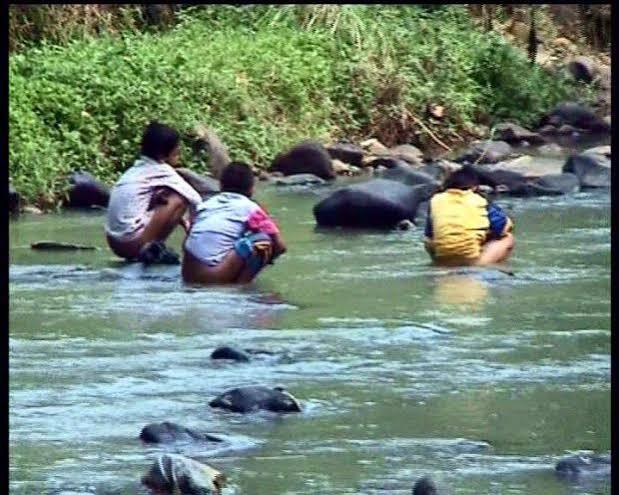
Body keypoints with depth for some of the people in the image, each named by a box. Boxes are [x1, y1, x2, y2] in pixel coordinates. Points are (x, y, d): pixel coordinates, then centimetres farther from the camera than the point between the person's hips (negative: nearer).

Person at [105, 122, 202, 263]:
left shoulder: (138, 169, 17)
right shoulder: (162, 171, -7)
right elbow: (195, 200, -6)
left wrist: (183, 221, 26)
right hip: (132, 242, -9)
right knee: (179, 200, -7)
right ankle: (152, 248, -8)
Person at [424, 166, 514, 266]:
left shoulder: (436, 200, 8)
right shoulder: (479, 202, 2)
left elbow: (429, 235, 14)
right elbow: (504, 227, 8)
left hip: (441, 261, 3)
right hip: (472, 261, -3)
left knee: (428, 242, 37)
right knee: (507, 238, 17)